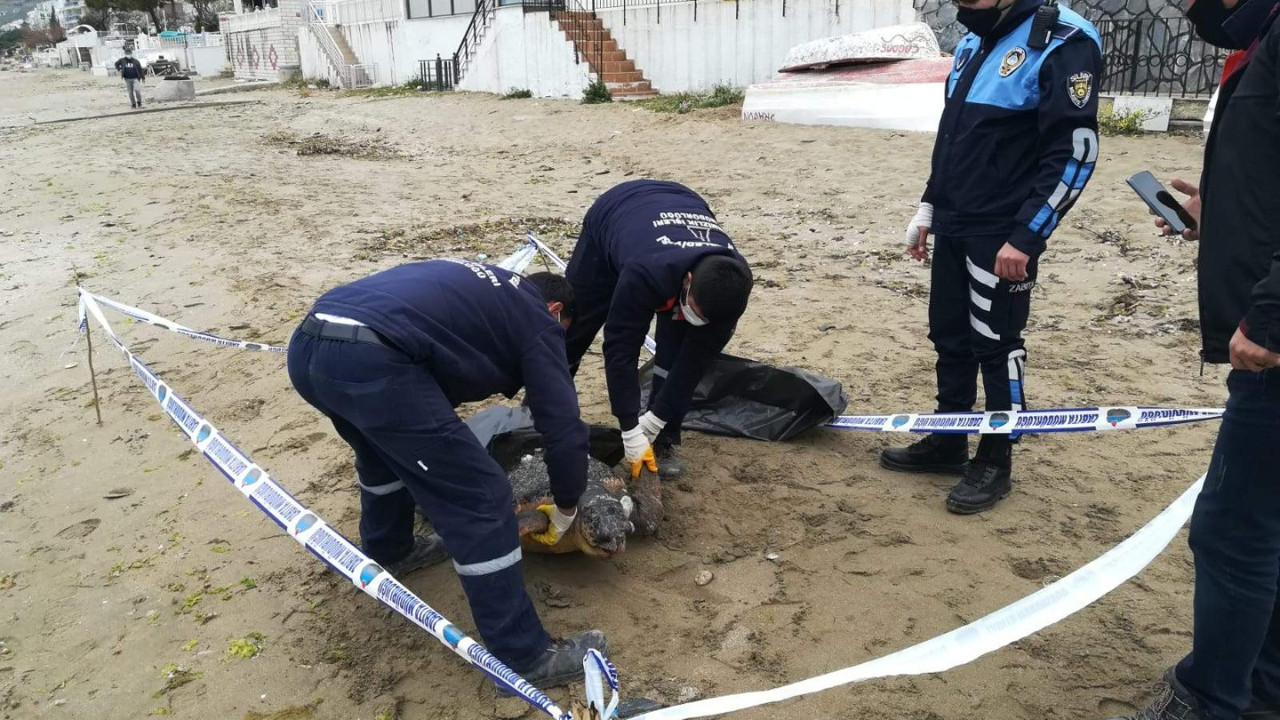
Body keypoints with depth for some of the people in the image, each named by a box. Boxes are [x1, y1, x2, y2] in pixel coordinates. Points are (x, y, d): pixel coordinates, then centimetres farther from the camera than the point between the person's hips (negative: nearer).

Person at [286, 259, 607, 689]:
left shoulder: (477, 287, 36)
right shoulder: (536, 318, 15)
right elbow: (562, 424, 9)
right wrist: (566, 508, 25)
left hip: (306, 345, 9)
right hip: (371, 359, -9)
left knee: (384, 449, 37)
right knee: (479, 501, 1)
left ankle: (388, 553, 56)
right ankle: (523, 657, 10)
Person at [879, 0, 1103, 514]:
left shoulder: (1062, 43, -14)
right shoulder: (974, 42, 11)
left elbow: (1074, 152, -17)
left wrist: (1025, 236, -20)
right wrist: (928, 208, 16)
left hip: (1003, 239, -7)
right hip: (952, 229, 8)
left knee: (997, 346, 2)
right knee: (950, 339, 14)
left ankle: (995, 462, 17)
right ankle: (948, 442, 29)